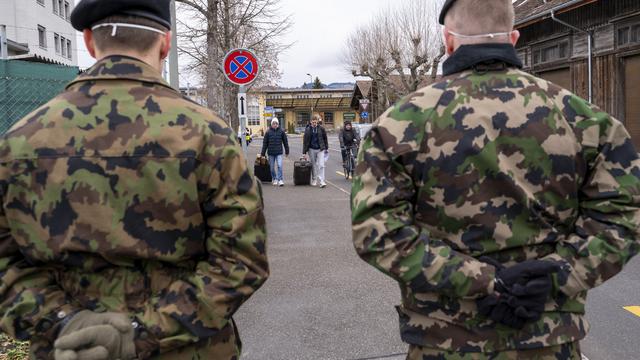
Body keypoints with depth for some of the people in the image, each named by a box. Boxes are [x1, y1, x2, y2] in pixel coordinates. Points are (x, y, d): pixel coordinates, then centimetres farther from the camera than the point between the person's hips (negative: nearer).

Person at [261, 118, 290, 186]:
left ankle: (280, 180, -9)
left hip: (279, 153, -1)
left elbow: (285, 142, 8)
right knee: (272, 167, 8)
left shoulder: (281, 131, 0)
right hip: (271, 153, 1)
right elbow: (265, 143, 2)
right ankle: (274, 179, 22)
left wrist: (287, 152, 10)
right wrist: (263, 154, 1)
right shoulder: (268, 132, -1)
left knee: (280, 166, -13)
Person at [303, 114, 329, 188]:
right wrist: (304, 152, -5)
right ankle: (314, 180, 23)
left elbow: (325, 138, 9)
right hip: (311, 149, 1)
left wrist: (326, 148, 11)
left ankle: (321, 181, -9)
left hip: (320, 149, -1)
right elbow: (305, 141, -2)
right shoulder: (307, 129, -3)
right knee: (313, 166, 10)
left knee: (321, 165, -9)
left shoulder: (321, 129, -3)